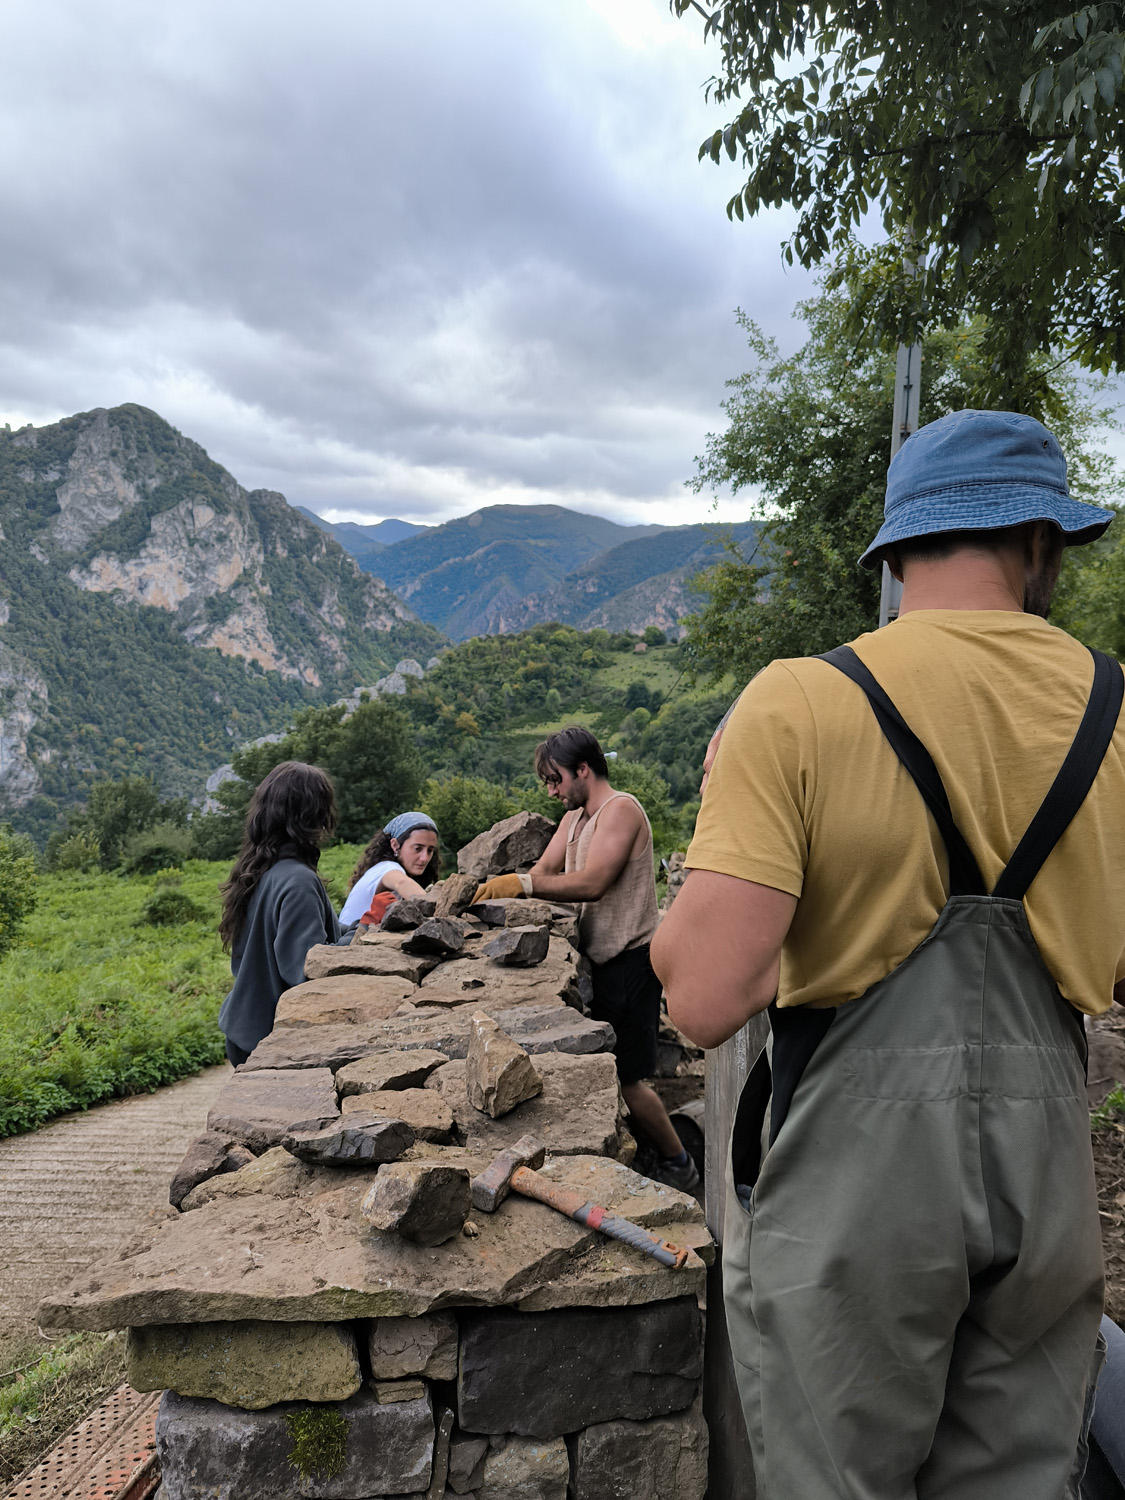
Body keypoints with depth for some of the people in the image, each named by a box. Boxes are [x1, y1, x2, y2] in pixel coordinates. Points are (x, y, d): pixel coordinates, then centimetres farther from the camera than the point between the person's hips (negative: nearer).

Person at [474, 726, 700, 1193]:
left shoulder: (621, 809, -14)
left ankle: (679, 1165, 15)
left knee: (625, 1077, -3)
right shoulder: (574, 818, 16)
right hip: (601, 958, 9)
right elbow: (544, 871, 10)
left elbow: (591, 883, -24)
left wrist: (522, 884, -26)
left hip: (630, 959, -9)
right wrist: (495, 888, -7)